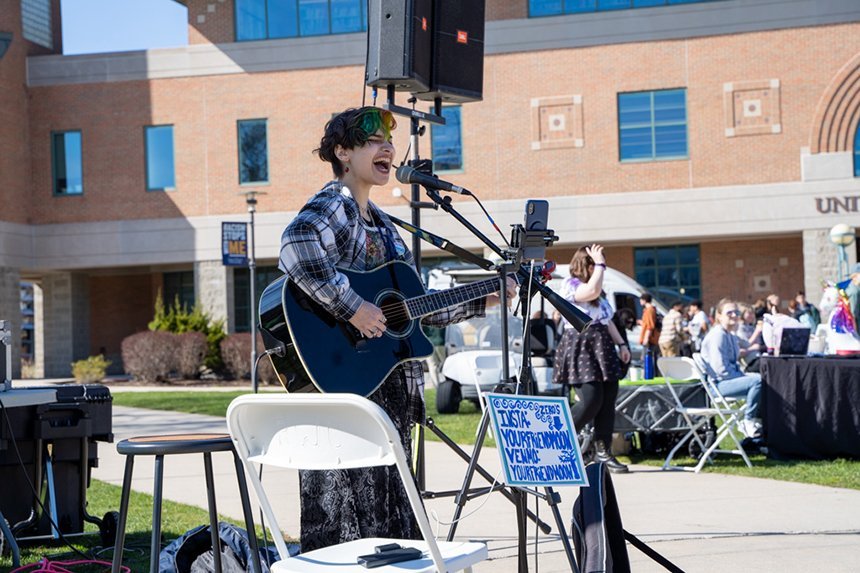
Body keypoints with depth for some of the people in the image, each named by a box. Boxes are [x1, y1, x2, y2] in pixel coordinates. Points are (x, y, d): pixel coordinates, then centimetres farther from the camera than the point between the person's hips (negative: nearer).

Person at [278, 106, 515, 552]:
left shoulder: (380, 223, 19)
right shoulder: (331, 207, -10)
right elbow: (296, 248, -34)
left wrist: (482, 301, 18)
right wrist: (352, 308, -31)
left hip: (390, 393, 9)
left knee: (390, 518, 14)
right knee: (348, 517, -6)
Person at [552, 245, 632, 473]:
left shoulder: (600, 292, 20)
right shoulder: (571, 285, -7)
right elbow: (592, 291, -27)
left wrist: (621, 344, 19)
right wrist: (600, 264, -15)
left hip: (602, 348, 9)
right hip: (580, 349, -9)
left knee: (608, 400, 2)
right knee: (591, 401, -15)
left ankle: (603, 452, 6)